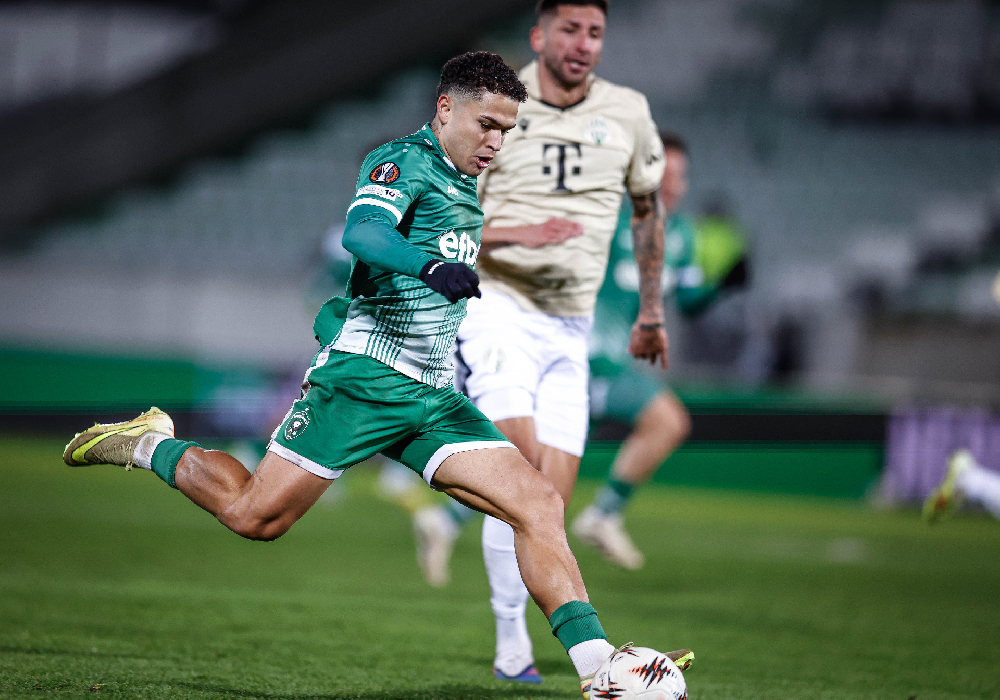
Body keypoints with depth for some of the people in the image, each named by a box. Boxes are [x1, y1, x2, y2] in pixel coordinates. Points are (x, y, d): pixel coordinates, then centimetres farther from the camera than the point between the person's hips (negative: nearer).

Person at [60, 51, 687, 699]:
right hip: (366, 373, -7)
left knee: (539, 502, -10)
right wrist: (430, 265, -44)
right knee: (256, 516, -5)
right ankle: (152, 446, 22)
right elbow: (362, 232, -28)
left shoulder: (465, 187, 19)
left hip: (436, 396, 7)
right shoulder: (403, 161, -6)